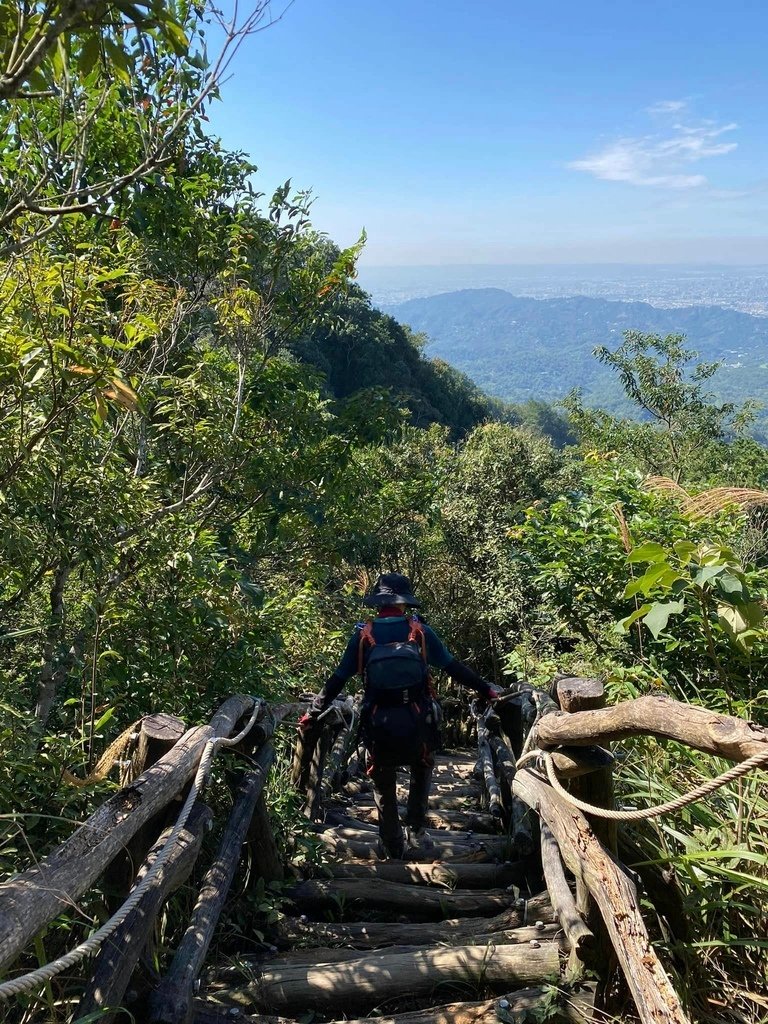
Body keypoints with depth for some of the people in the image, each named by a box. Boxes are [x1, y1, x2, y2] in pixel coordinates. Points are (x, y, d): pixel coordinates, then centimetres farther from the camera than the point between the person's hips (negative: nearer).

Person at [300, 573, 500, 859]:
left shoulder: (363, 635, -3)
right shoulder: (419, 631, -4)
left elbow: (336, 680, 0)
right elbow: (455, 667, 0)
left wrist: (312, 713, 9)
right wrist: (487, 690, 11)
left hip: (379, 724, 0)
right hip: (418, 722, 0)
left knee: (384, 787, 20)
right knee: (421, 774, 28)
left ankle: (393, 847, 27)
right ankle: (415, 833, 24)